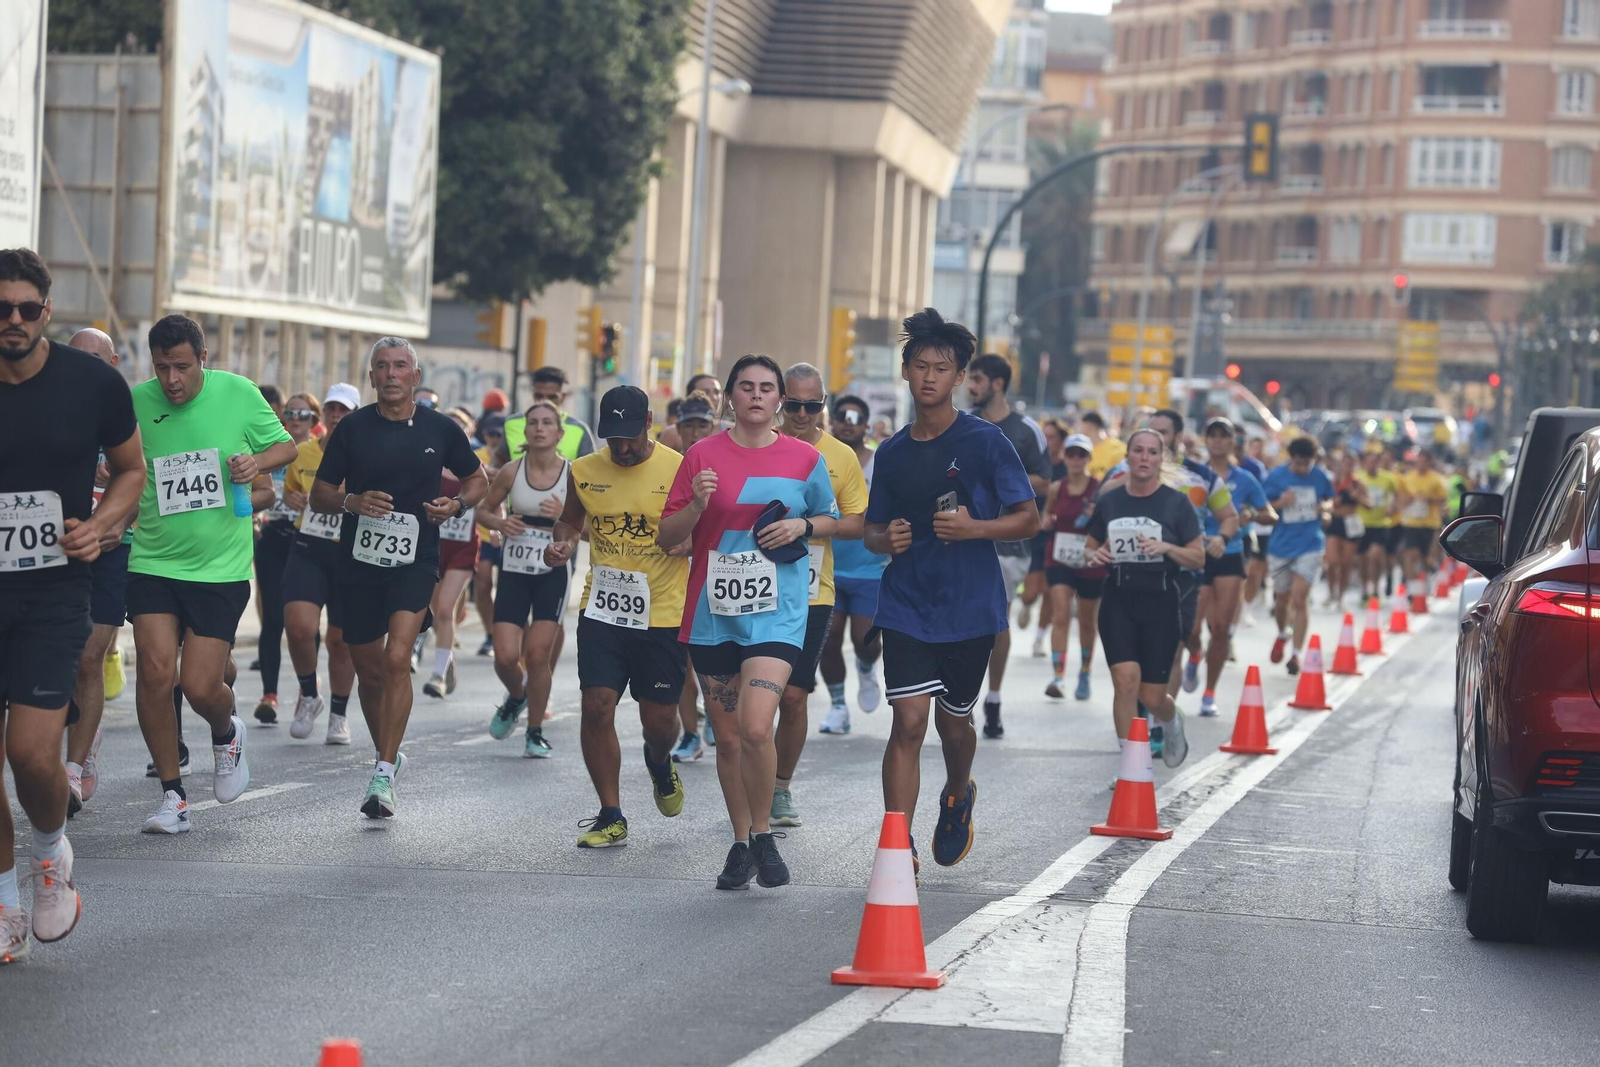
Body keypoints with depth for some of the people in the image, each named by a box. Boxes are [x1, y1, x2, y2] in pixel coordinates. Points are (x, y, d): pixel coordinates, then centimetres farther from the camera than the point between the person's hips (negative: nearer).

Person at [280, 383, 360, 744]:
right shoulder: (302, 453, 5)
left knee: (341, 640, 6)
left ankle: (339, 715, 25)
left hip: (350, 554, -2)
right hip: (307, 550, 2)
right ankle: (309, 696, 9)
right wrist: (292, 499, -1)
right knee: (298, 626, -17)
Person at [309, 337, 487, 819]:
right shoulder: (353, 427, 0)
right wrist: (352, 501, -16)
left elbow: (478, 479, 17)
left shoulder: (440, 429, 2)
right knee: (369, 671, 10)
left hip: (414, 562, -2)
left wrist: (458, 503, -4)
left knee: (397, 660, -19)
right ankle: (388, 755, 33)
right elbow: (318, 496, 5)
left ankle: (383, 777, -19)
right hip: (358, 562, 2)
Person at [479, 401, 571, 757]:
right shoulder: (511, 472, -1)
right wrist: (500, 523, -10)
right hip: (514, 570, 1)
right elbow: (484, 510, 11)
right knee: (506, 657, -7)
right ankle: (516, 697, 29)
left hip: (554, 571, -1)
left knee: (537, 653, -7)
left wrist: (564, 516, -20)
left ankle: (535, 732, 10)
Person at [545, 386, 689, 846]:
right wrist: (563, 543, -1)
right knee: (597, 706, -8)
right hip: (601, 611, 2)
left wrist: (689, 541, -18)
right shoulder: (583, 471, 3)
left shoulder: (679, 469, -6)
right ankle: (611, 817, 3)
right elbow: (570, 520, 21)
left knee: (659, 717, 4)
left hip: (662, 613, -2)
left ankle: (659, 763, 42)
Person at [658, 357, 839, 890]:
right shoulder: (703, 456, 3)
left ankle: (763, 833, 2)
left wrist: (801, 526, -4)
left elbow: (830, 520, 18)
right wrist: (697, 505, -14)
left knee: (756, 729, -18)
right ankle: (741, 843, 25)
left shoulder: (805, 459, 3)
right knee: (728, 738, 9)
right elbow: (667, 538, 4)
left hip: (776, 610, -2)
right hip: (713, 611, 2)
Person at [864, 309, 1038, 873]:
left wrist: (974, 528, -21)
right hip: (906, 607, 2)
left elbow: (1028, 519, -4)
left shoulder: (985, 441, -5)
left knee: (953, 721, 12)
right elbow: (872, 530, 18)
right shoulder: (891, 453, 8)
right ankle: (898, 847, -10)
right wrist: (886, 539, -6)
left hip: (971, 608, -2)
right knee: (909, 719, -11)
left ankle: (958, 795, 45)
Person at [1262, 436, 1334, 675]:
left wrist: (1325, 507, -9)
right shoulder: (1275, 476, -7)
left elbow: (1331, 501, 15)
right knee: (1282, 598, 13)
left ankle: (1296, 654, -6)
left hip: (1309, 546, -1)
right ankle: (1282, 635, 43)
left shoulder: (1321, 477, -2)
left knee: (1300, 599, -11)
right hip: (1281, 546, 1)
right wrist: (1281, 503, -22)